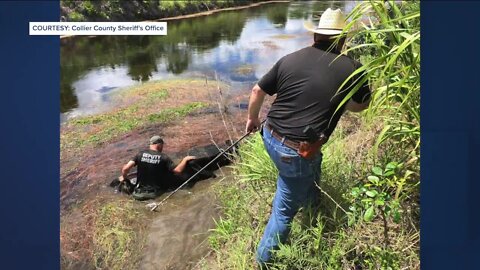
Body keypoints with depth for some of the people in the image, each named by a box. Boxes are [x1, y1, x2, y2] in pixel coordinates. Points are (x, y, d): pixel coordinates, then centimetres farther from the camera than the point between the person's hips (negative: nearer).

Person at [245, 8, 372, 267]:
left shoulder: (290, 59, 2)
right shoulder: (351, 68, -6)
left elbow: (257, 91, 9)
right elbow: (361, 106, 12)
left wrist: (252, 118, 26)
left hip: (270, 137, 5)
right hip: (297, 152, -5)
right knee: (285, 209, 15)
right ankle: (265, 259, 33)